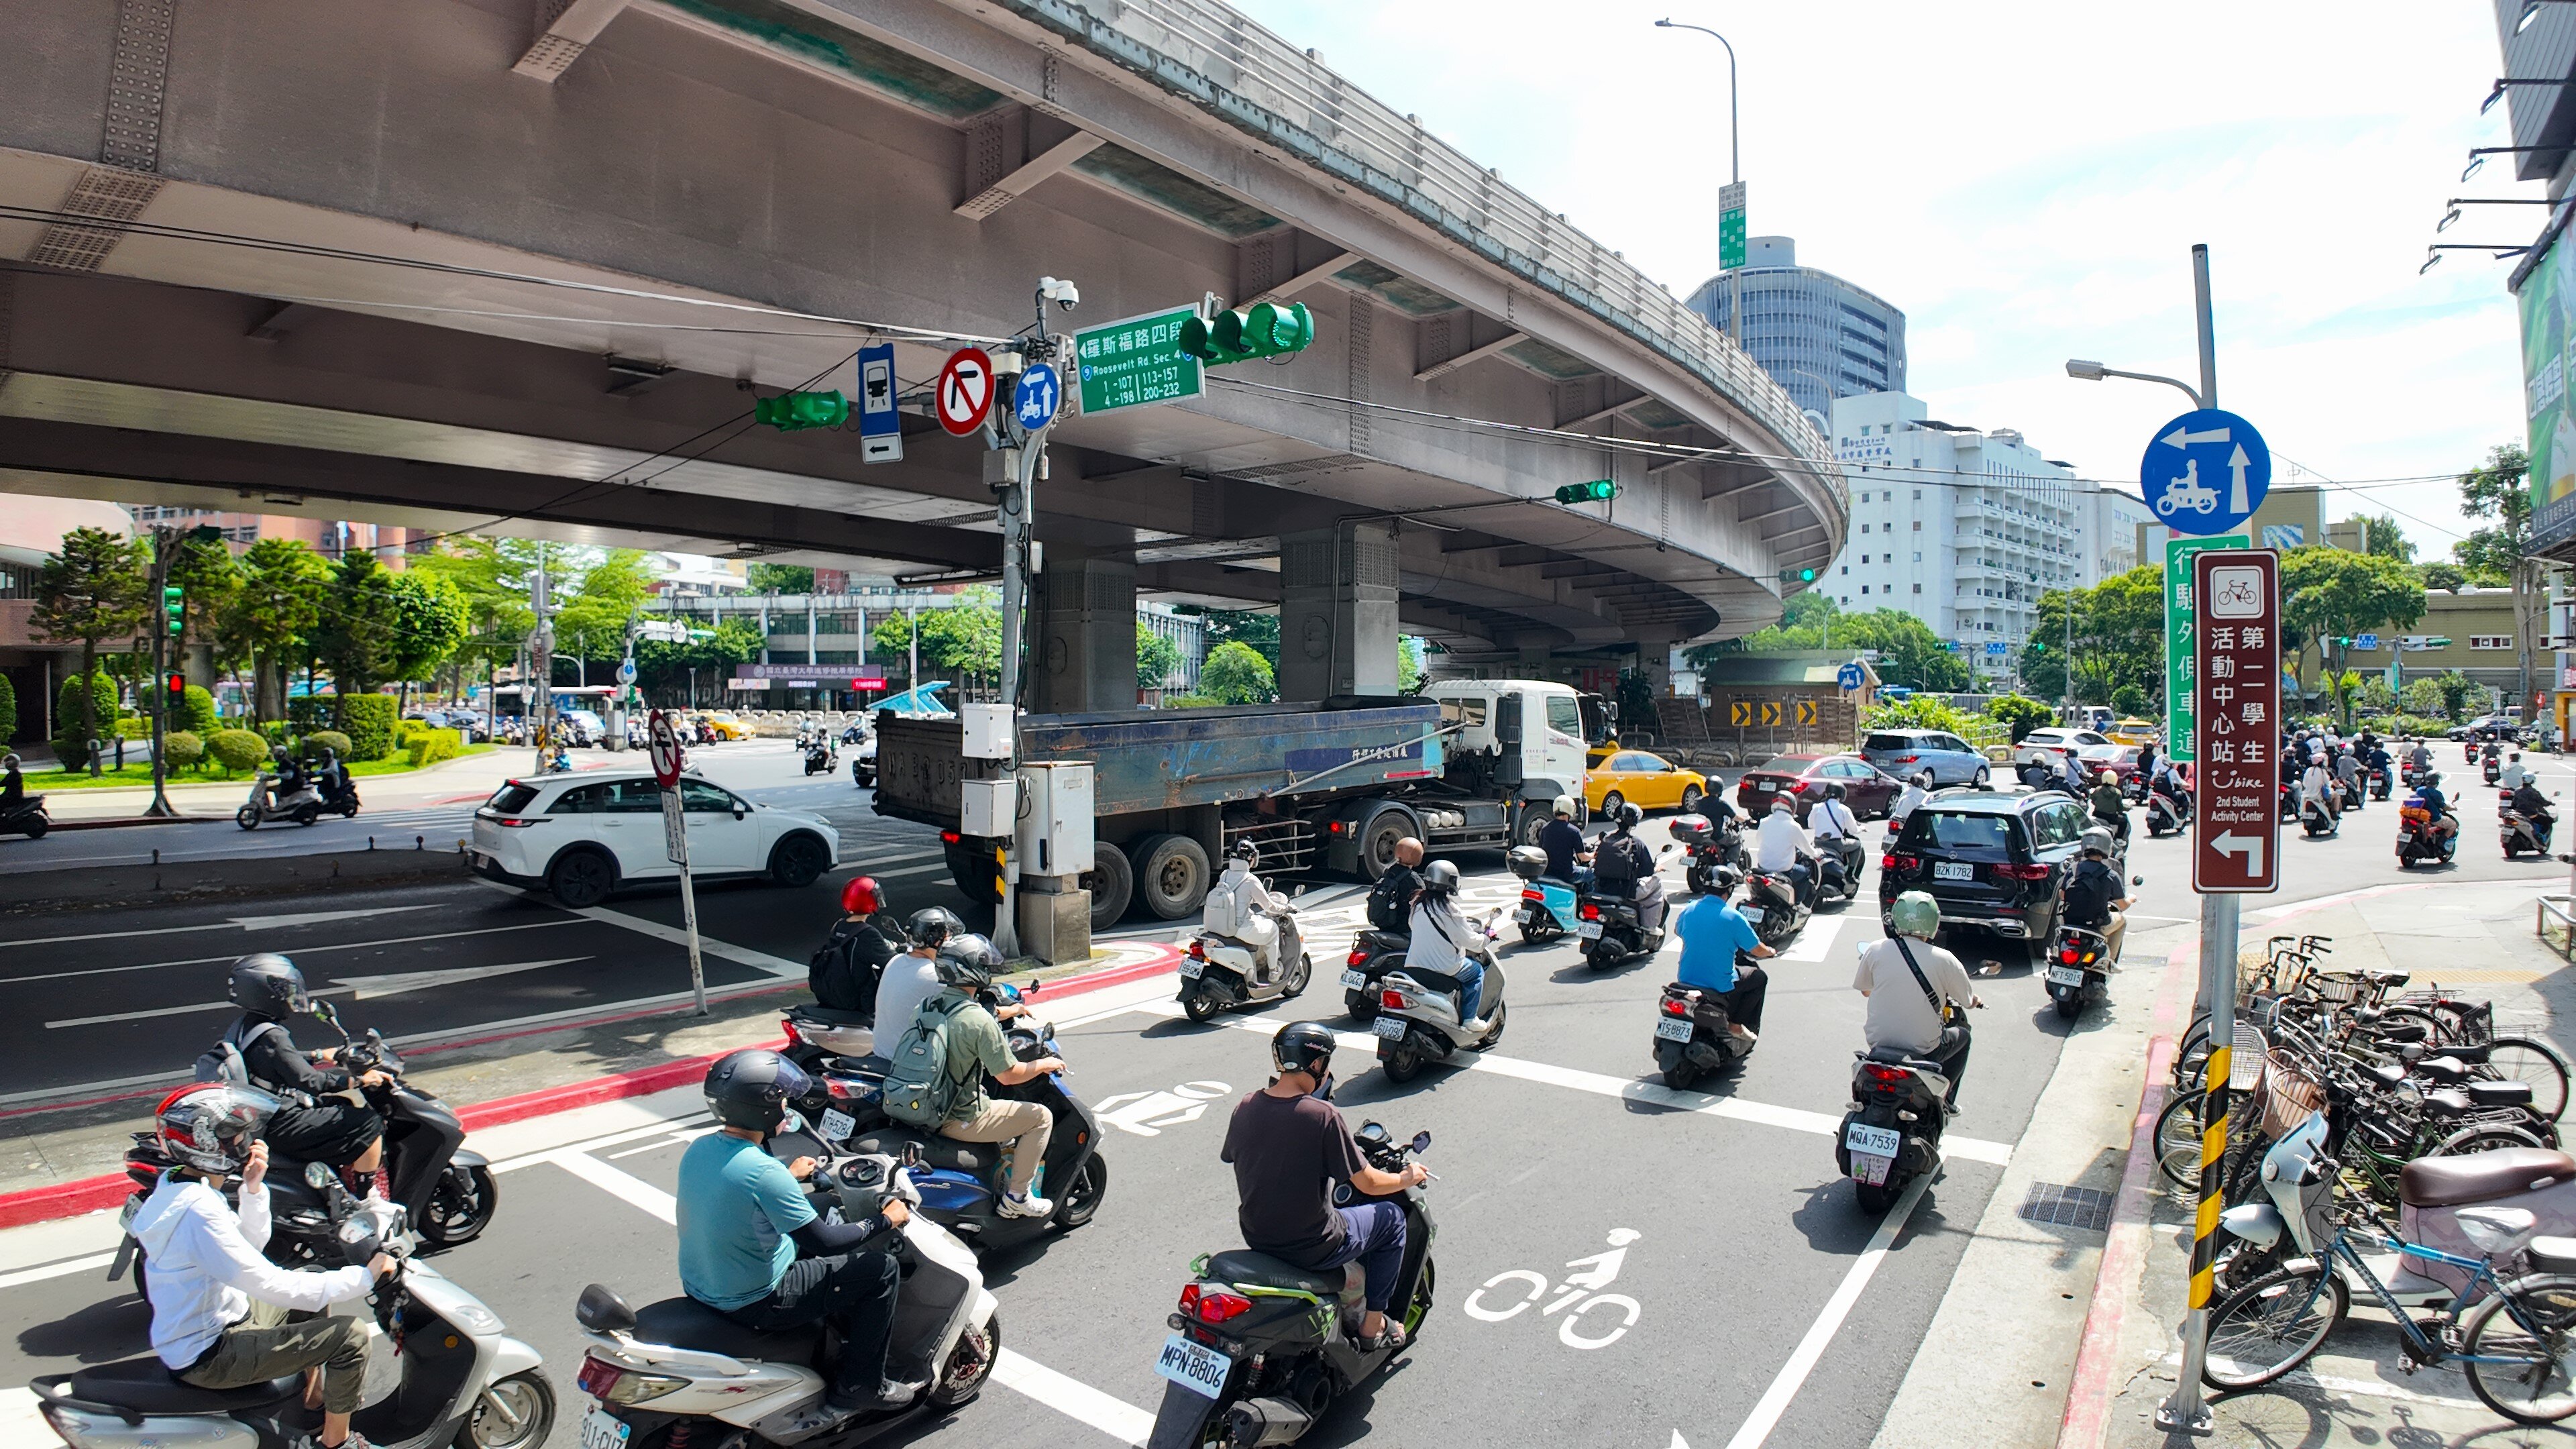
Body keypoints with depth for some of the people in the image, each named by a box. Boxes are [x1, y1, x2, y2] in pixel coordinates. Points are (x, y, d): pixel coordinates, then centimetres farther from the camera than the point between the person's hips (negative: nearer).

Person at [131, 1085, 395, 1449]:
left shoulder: (177, 1181, 2)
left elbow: (252, 1243, 11)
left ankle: (313, 1398, 32)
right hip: (207, 1355, -10)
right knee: (350, 1335, -16)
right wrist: (364, 1276, -22)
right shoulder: (197, 1210, -30)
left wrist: (254, 1188, -4)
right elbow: (271, 1286, -29)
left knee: (314, 1281, 24)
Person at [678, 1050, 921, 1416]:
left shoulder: (698, 1149, -3)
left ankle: (855, 1337, 40)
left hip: (700, 1287, 9)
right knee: (882, 1270, -1)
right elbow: (823, 1241, -23)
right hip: (752, 1303, -9)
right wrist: (885, 1221, -8)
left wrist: (790, 1176, 30)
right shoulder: (766, 1173, -29)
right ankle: (859, 1388, 10)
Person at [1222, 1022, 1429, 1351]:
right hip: (1311, 1247, -6)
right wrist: (1407, 1178, 6)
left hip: (1255, 1236, 6)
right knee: (1391, 1217, 17)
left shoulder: (1245, 1107, -6)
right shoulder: (1323, 1115, -23)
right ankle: (1374, 1325, 25)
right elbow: (1369, 1184, -15)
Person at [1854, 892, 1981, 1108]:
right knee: (1962, 1033, 27)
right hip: (1925, 1050, -2)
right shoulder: (1944, 960, -14)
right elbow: (1970, 1001, 2)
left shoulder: (1874, 950, -8)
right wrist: (1976, 1000, 27)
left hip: (1878, 1043, 2)